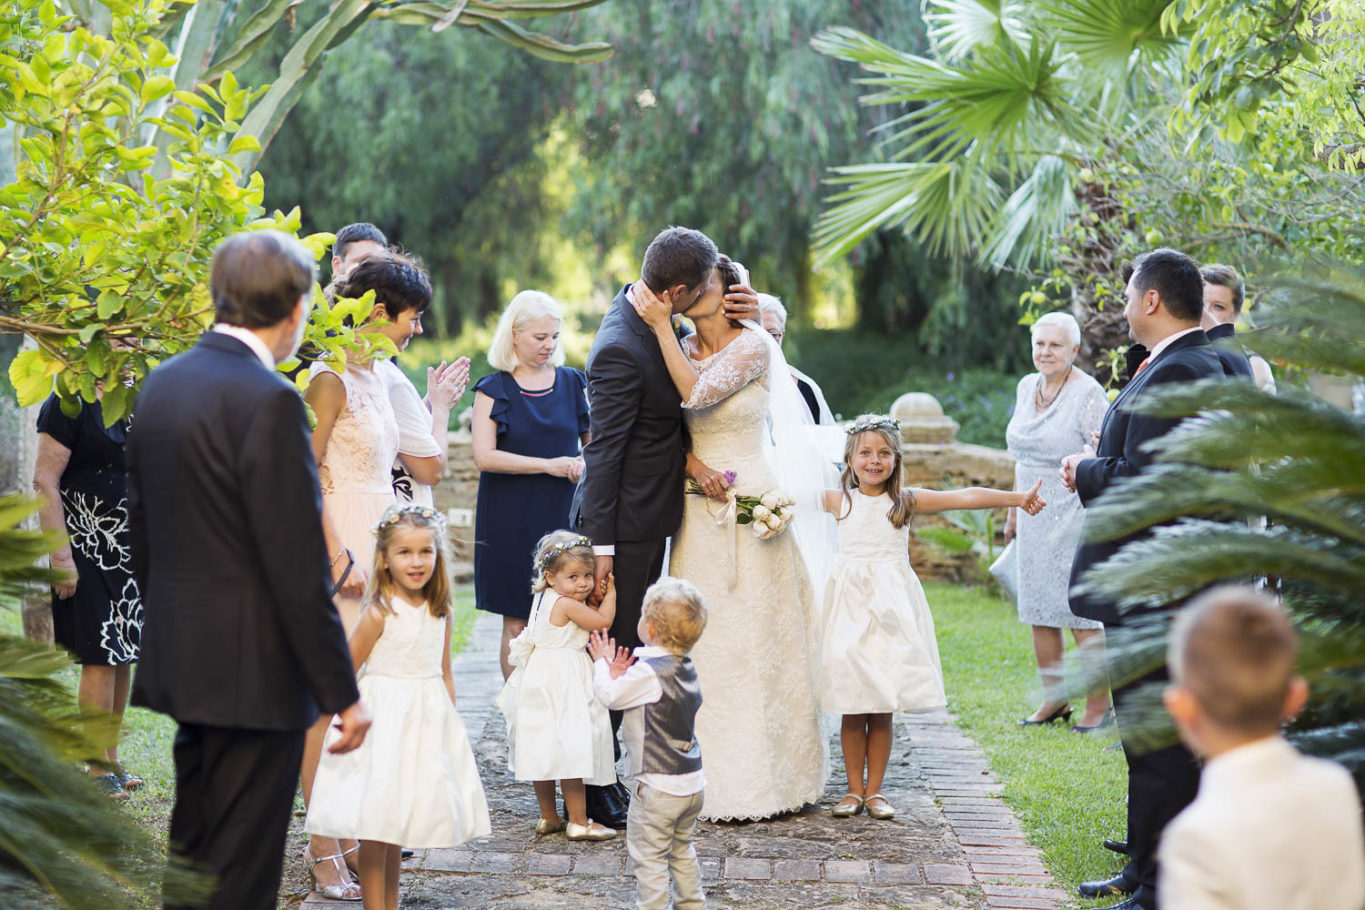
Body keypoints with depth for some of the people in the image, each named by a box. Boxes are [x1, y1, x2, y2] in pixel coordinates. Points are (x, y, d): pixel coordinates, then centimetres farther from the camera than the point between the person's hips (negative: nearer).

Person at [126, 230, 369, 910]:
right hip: (255, 674, -8)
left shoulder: (163, 382, 7)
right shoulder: (270, 402, -19)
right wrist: (342, 694, -14)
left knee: (192, 853, 19)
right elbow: (298, 568, -19)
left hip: (179, 663, 8)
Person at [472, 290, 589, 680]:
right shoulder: (493, 390, 0)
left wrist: (585, 462, -7)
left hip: (563, 515, 2)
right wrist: (547, 465, -15)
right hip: (511, 521, -2)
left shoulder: (573, 383, 9)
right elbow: (484, 457, -9)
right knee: (517, 622, 1)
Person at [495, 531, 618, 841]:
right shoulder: (567, 605, -18)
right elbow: (603, 621, -13)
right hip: (563, 684, -10)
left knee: (545, 752, 15)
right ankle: (578, 821, -3)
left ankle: (548, 817, 24)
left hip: (540, 682, 10)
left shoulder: (544, 599, 10)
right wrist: (610, 593, 1)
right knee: (570, 751, -6)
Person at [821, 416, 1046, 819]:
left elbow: (964, 497, -6)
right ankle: (854, 789, 13)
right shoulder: (839, 501, 5)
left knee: (883, 709, 2)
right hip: (850, 604, 0)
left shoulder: (906, 501, 2)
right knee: (852, 709, 2)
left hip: (890, 610, 0)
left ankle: (874, 790, 12)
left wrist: (1017, 498, -10)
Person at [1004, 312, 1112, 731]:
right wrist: (1013, 511, 21)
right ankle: (1054, 700, 17)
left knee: (1082, 615, -6)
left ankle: (1099, 704, 3)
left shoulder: (1087, 394, -11)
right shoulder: (1026, 387, 10)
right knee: (1038, 612, 8)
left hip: (1075, 518, -7)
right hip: (1035, 519, 7)